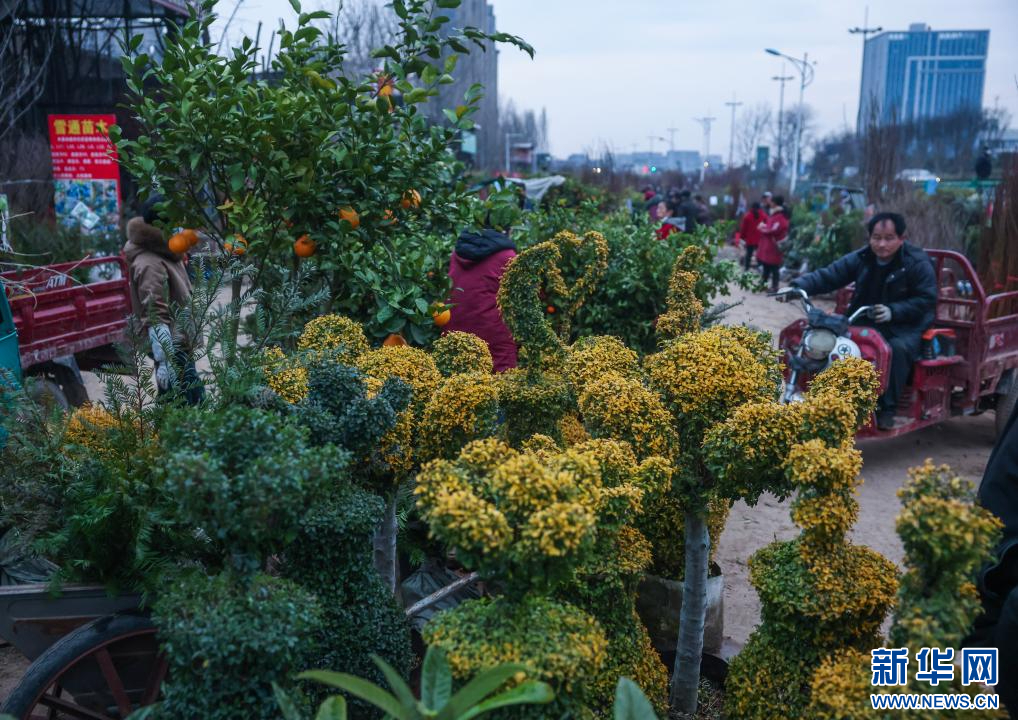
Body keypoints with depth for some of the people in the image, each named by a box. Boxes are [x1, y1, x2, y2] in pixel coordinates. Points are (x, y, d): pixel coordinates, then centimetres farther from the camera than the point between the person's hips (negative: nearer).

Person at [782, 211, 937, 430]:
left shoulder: (918, 263, -7)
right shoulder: (861, 259, 3)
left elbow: (926, 299, -11)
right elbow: (827, 276, -5)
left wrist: (893, 311, -26)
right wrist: (798, 287, -22)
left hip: (904, 326, -4)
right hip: (864, 322, 4)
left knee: (897, 348, -35)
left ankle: (887, 408, -22)